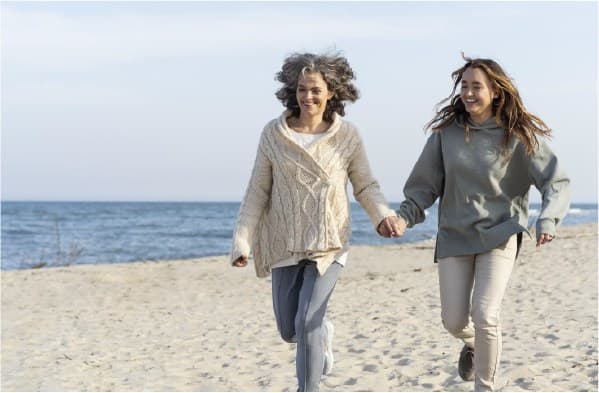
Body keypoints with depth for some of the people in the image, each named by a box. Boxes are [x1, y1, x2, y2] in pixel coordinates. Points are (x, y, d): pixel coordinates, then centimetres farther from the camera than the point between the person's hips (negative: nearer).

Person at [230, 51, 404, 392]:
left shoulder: (347, 135, -5)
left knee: (306, 323, -15)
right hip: (285, 246, 2)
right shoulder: (274, 134, -4)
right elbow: (258, 192, -1)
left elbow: (366, 187, 2)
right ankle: (324, 333, 47)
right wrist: (242, 241, -6)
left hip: (329, 245, -2)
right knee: (289, 330, 11)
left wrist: (384, 216, -17)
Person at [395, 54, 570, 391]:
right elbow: (425, 184, 4)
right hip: (455, 236, 3)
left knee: (485, 315, -16)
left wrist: (548, 220, -25)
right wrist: (405, 216, -11)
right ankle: (473, 345, 44)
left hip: (499, 234, -3)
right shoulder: (446, 132, -2)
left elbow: (557, 181, -8)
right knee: (454, 320, 6)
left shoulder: (518, 135, -7)